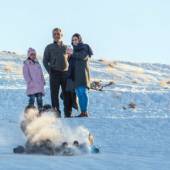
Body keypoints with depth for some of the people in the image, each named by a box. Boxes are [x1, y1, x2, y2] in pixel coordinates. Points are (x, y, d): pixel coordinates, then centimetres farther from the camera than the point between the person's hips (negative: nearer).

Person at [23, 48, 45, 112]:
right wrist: (30, 82, -14)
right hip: (32, 85, -5)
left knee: (39, 98, 1)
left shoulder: (37, 63, 19)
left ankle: (40, 110, 5)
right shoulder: (26, 64, 2)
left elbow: (41, 73, 22)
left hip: (39, 84, 5)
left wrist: (43, 81, 12)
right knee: (32, 98, -11)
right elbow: (26, 74, -5)